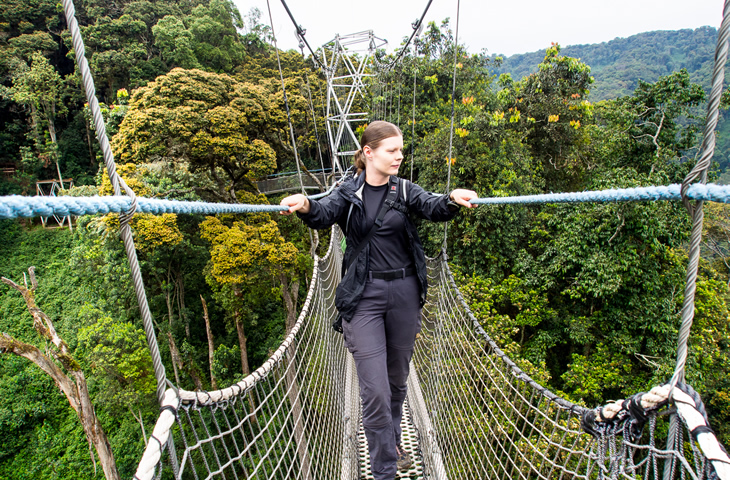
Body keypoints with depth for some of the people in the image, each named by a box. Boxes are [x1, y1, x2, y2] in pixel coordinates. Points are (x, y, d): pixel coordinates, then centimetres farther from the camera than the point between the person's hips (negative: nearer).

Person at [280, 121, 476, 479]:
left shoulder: (404, 190, 3)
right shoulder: (349, 193, -1)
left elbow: (432, 207, -15)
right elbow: (325, 213, -20)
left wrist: (453, 199, -38)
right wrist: (305, 206, -43)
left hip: (404, 292, 3)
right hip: (363, 295, -2)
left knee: (397, 379, 18)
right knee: (375, 391, -6)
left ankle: (392, 443, 45)